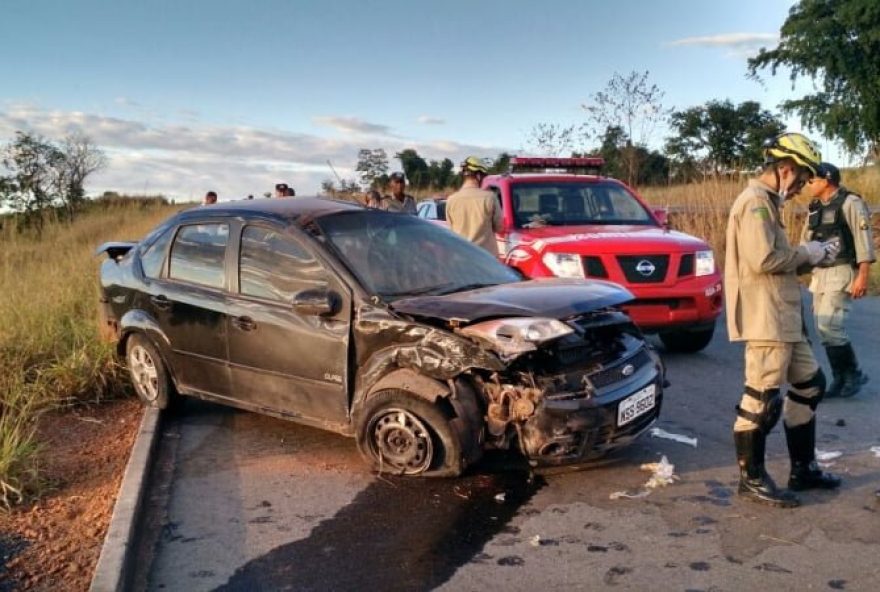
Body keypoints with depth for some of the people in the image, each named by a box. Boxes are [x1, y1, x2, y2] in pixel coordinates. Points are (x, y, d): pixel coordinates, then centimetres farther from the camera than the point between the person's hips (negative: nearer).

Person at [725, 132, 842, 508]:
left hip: (783, 317, 11)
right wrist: (806, 253, -10)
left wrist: (810, 257, 8)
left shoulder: (767, 202, 19)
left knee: (809, 384, 17)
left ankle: (803, 469, 27)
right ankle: (752, 479, 6)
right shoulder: (755, 201, -13)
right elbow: (763, 259, -24)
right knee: (763, 400, -5)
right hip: (764, 319, -11)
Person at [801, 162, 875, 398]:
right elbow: (806, 240, 18)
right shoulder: (815, 208, 13)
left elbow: (863, 240, -14)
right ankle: (841, 379, 17)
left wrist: (862, 276, -20)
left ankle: (853, 374, 3)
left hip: (841, 272, -8)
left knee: (829, 326, -14)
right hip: (820, 273, 8)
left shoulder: (850, 203, -10)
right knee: (824, 328, 8)